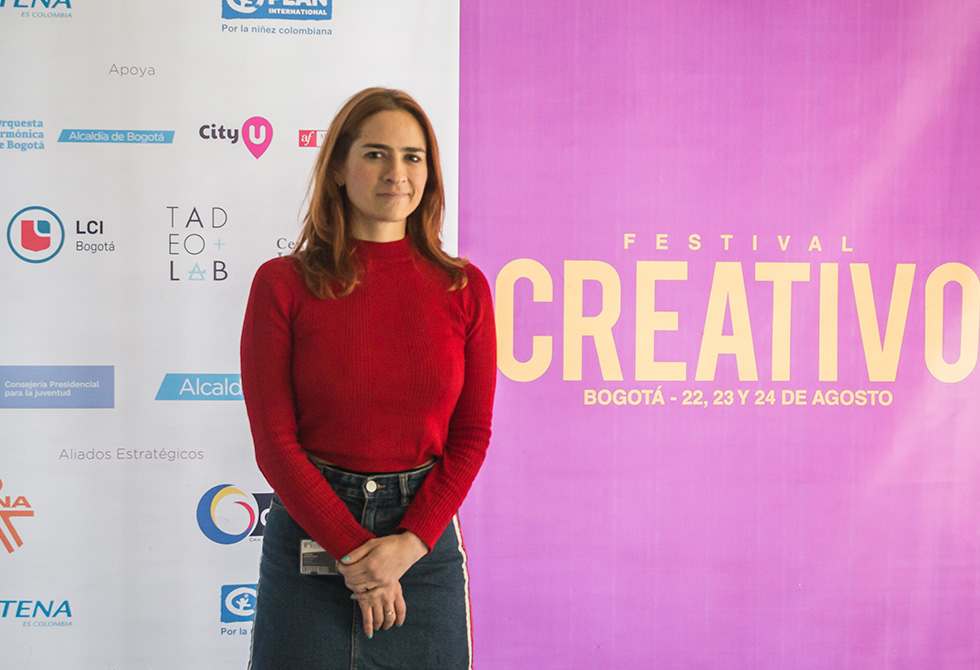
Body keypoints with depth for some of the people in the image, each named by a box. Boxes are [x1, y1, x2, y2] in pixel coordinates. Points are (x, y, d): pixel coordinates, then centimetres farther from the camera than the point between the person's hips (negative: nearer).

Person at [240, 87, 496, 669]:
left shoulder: (464, 288, 1)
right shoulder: (283, 283, -4)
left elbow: (472, 435, 1)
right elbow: (274, 440, -6)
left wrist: (409, 542, -10)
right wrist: (352, 550, -12)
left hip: (426, 537, 1)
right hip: (310, 529, -1)